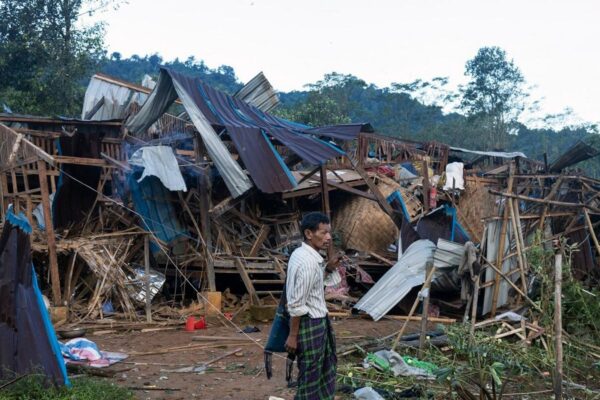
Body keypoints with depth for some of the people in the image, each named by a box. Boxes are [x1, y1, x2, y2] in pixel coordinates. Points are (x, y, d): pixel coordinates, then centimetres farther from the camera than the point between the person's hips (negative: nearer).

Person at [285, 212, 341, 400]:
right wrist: (293, 336, -18)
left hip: (318, 320, 10)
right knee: (310, 373, 3)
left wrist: (329, 268, 5)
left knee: (327, 365, 23)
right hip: (310, 323, -10)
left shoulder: (303, 254, 5)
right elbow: (296, 304, -23)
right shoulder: (307, 262, -25)